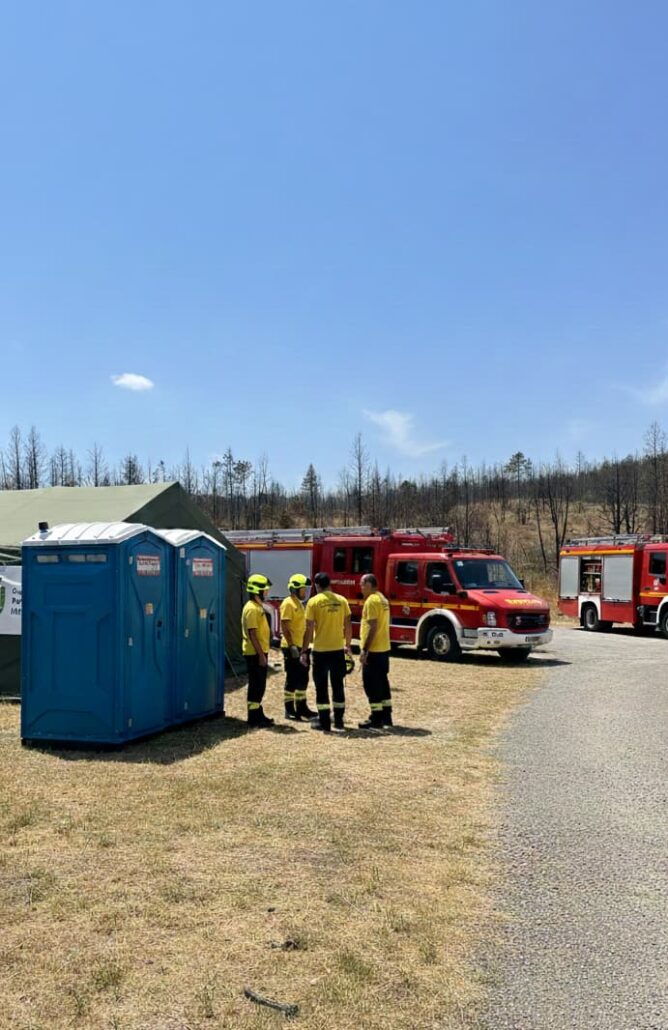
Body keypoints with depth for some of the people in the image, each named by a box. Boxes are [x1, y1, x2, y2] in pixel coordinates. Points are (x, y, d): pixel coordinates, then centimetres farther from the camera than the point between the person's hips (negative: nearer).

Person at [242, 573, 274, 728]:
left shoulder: (258, 606, 14)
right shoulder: (251, 609, -17)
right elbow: (252, 634, -21)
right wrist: (261, 654, -22)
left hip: (260, 652, 10)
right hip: (255, 653, -10)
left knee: (259, 685, 15)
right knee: (256, 685, -4)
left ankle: (258, 715, 23)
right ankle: (254, 718, 3)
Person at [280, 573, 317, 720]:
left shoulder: (299, 603, 16)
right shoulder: (288, 604, -14)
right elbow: (284, 627, -19)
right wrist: (292, 646, -24)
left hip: (301, 647, 10)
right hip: (292, 648, -10)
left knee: (303, 678, 13)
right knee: (292, 679, -4)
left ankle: (301, 708, 21)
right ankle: (289, 710, 3)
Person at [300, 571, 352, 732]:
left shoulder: (314, 602, -8)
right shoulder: (341, 600, 2)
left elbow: (309, 629, -9)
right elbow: (348, 626, 5)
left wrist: (304, 651, -3)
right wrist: (348, 645, 18)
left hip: (321, 650, -3)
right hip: (338, 649, 3)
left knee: (321, 687, 6)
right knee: (338, 685, 13)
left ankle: (324, 722, 8)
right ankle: (339, 720, 18)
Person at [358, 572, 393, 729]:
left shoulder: (372, 601, -15)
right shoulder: (383, 599, 14)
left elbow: (372, 627, -21)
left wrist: (364, 650, -20)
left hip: (373, 650, -10)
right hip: (384, 648, 10)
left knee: (372, 684, -5)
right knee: (382, 682, 14)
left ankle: (376, 719, -3)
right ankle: (386, 716, 19)